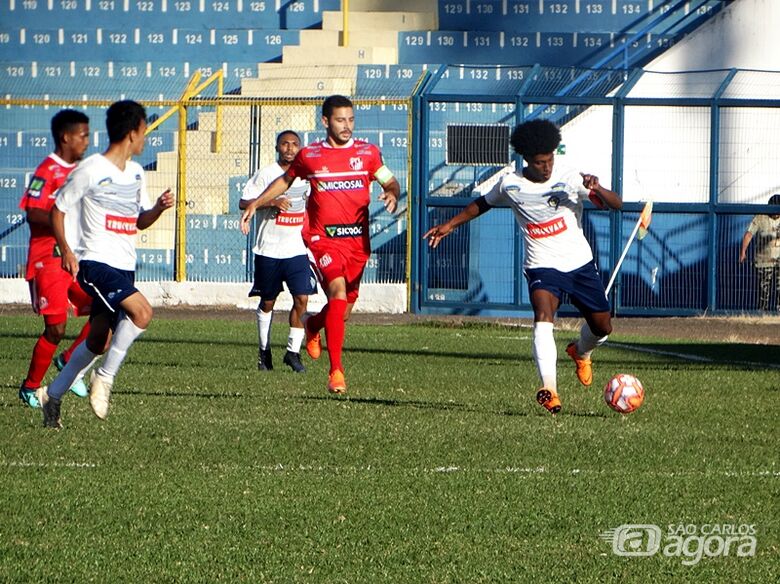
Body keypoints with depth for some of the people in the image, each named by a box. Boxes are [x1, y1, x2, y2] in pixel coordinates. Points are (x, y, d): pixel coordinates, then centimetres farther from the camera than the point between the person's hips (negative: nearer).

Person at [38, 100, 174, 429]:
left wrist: (159, 208, -1)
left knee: (99, 342, 10)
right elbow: (58, 210, -4)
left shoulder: (136, 173, 13)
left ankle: (53, 395, 25)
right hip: (96, 263, -8)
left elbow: (141, 221, 21)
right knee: (142, 311, -27)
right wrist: (65, 249, -15)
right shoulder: (91, 171, -11)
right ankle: (104, 378, -14)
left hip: (124, 266, 8)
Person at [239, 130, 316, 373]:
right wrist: (271, 202, -21)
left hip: (297, 250, 3)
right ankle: (264, 350, 26)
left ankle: (293, 351, 1)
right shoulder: (266, 174, -6)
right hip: (269, 250, -3)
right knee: (267, 302, 9)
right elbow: (243, 203, -9)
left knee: (301, 299, -10)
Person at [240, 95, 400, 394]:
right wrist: (255, 203, 17)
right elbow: (286, 180, 21)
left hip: (357, 239, 3)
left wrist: (392, 193, -13)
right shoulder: (309, 156, 4)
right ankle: (336, 370, -24)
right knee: (338, 291, -24)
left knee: (344, 309, 12)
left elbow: (390, 181, 10)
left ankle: (313, 325, 49)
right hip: (323, 237, -3)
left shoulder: (367, 153, 6)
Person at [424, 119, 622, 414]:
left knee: (602, 327, 11)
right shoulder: (510, 185, -4)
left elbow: (616, 204, -15)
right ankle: (549, 389, -43)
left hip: (580, 262, 2)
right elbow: (483, 204, 18)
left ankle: (580, 351, 49)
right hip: (543, 266, -2)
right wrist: (449, 225, 17)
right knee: (543, 315, -30)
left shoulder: (569, 177, -10)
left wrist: (597, 190, -36)